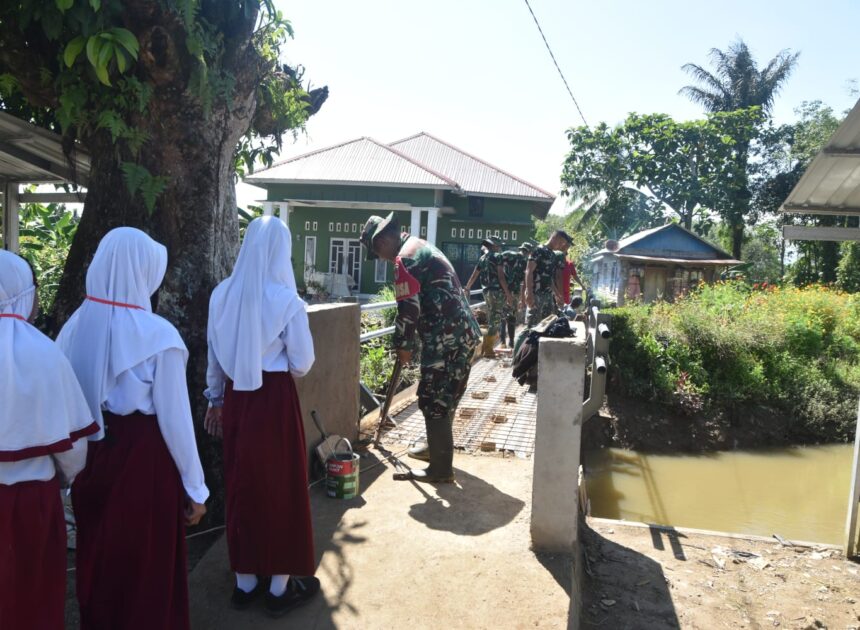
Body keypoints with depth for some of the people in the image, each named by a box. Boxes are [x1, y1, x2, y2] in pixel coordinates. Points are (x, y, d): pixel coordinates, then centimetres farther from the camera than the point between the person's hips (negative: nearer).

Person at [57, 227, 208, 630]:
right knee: (149, 567, 14)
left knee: (95, 560, 24)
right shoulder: (158, 335, -19)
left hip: (91, 454, 6)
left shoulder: (75, 326, -4)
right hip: (144, 459, -5)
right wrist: (195, 487, -5)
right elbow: (175, 419, -15)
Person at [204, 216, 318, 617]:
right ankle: (280, 587, 22)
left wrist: (215, 399, 20)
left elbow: (214, 356, 8)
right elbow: (303, 363, -10)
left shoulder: (223, 295, -1)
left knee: (240, 484, 16)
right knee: (280, 487, 9)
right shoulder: (287, 301, -15)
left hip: (235, 397, 5)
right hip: (275, 397, -5)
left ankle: (245, 582, 30)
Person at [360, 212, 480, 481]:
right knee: (446, 398, 22)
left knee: (435, 402, -3)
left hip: (446, 338, -10)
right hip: (463, 332, 10)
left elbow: (408, 309, -17)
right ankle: (436, 447, 37)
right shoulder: (421, 247, 21)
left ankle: (440, 469, 5)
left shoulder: (405, 258, -11)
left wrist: (403, 345, -2)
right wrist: (410, 342, 22)